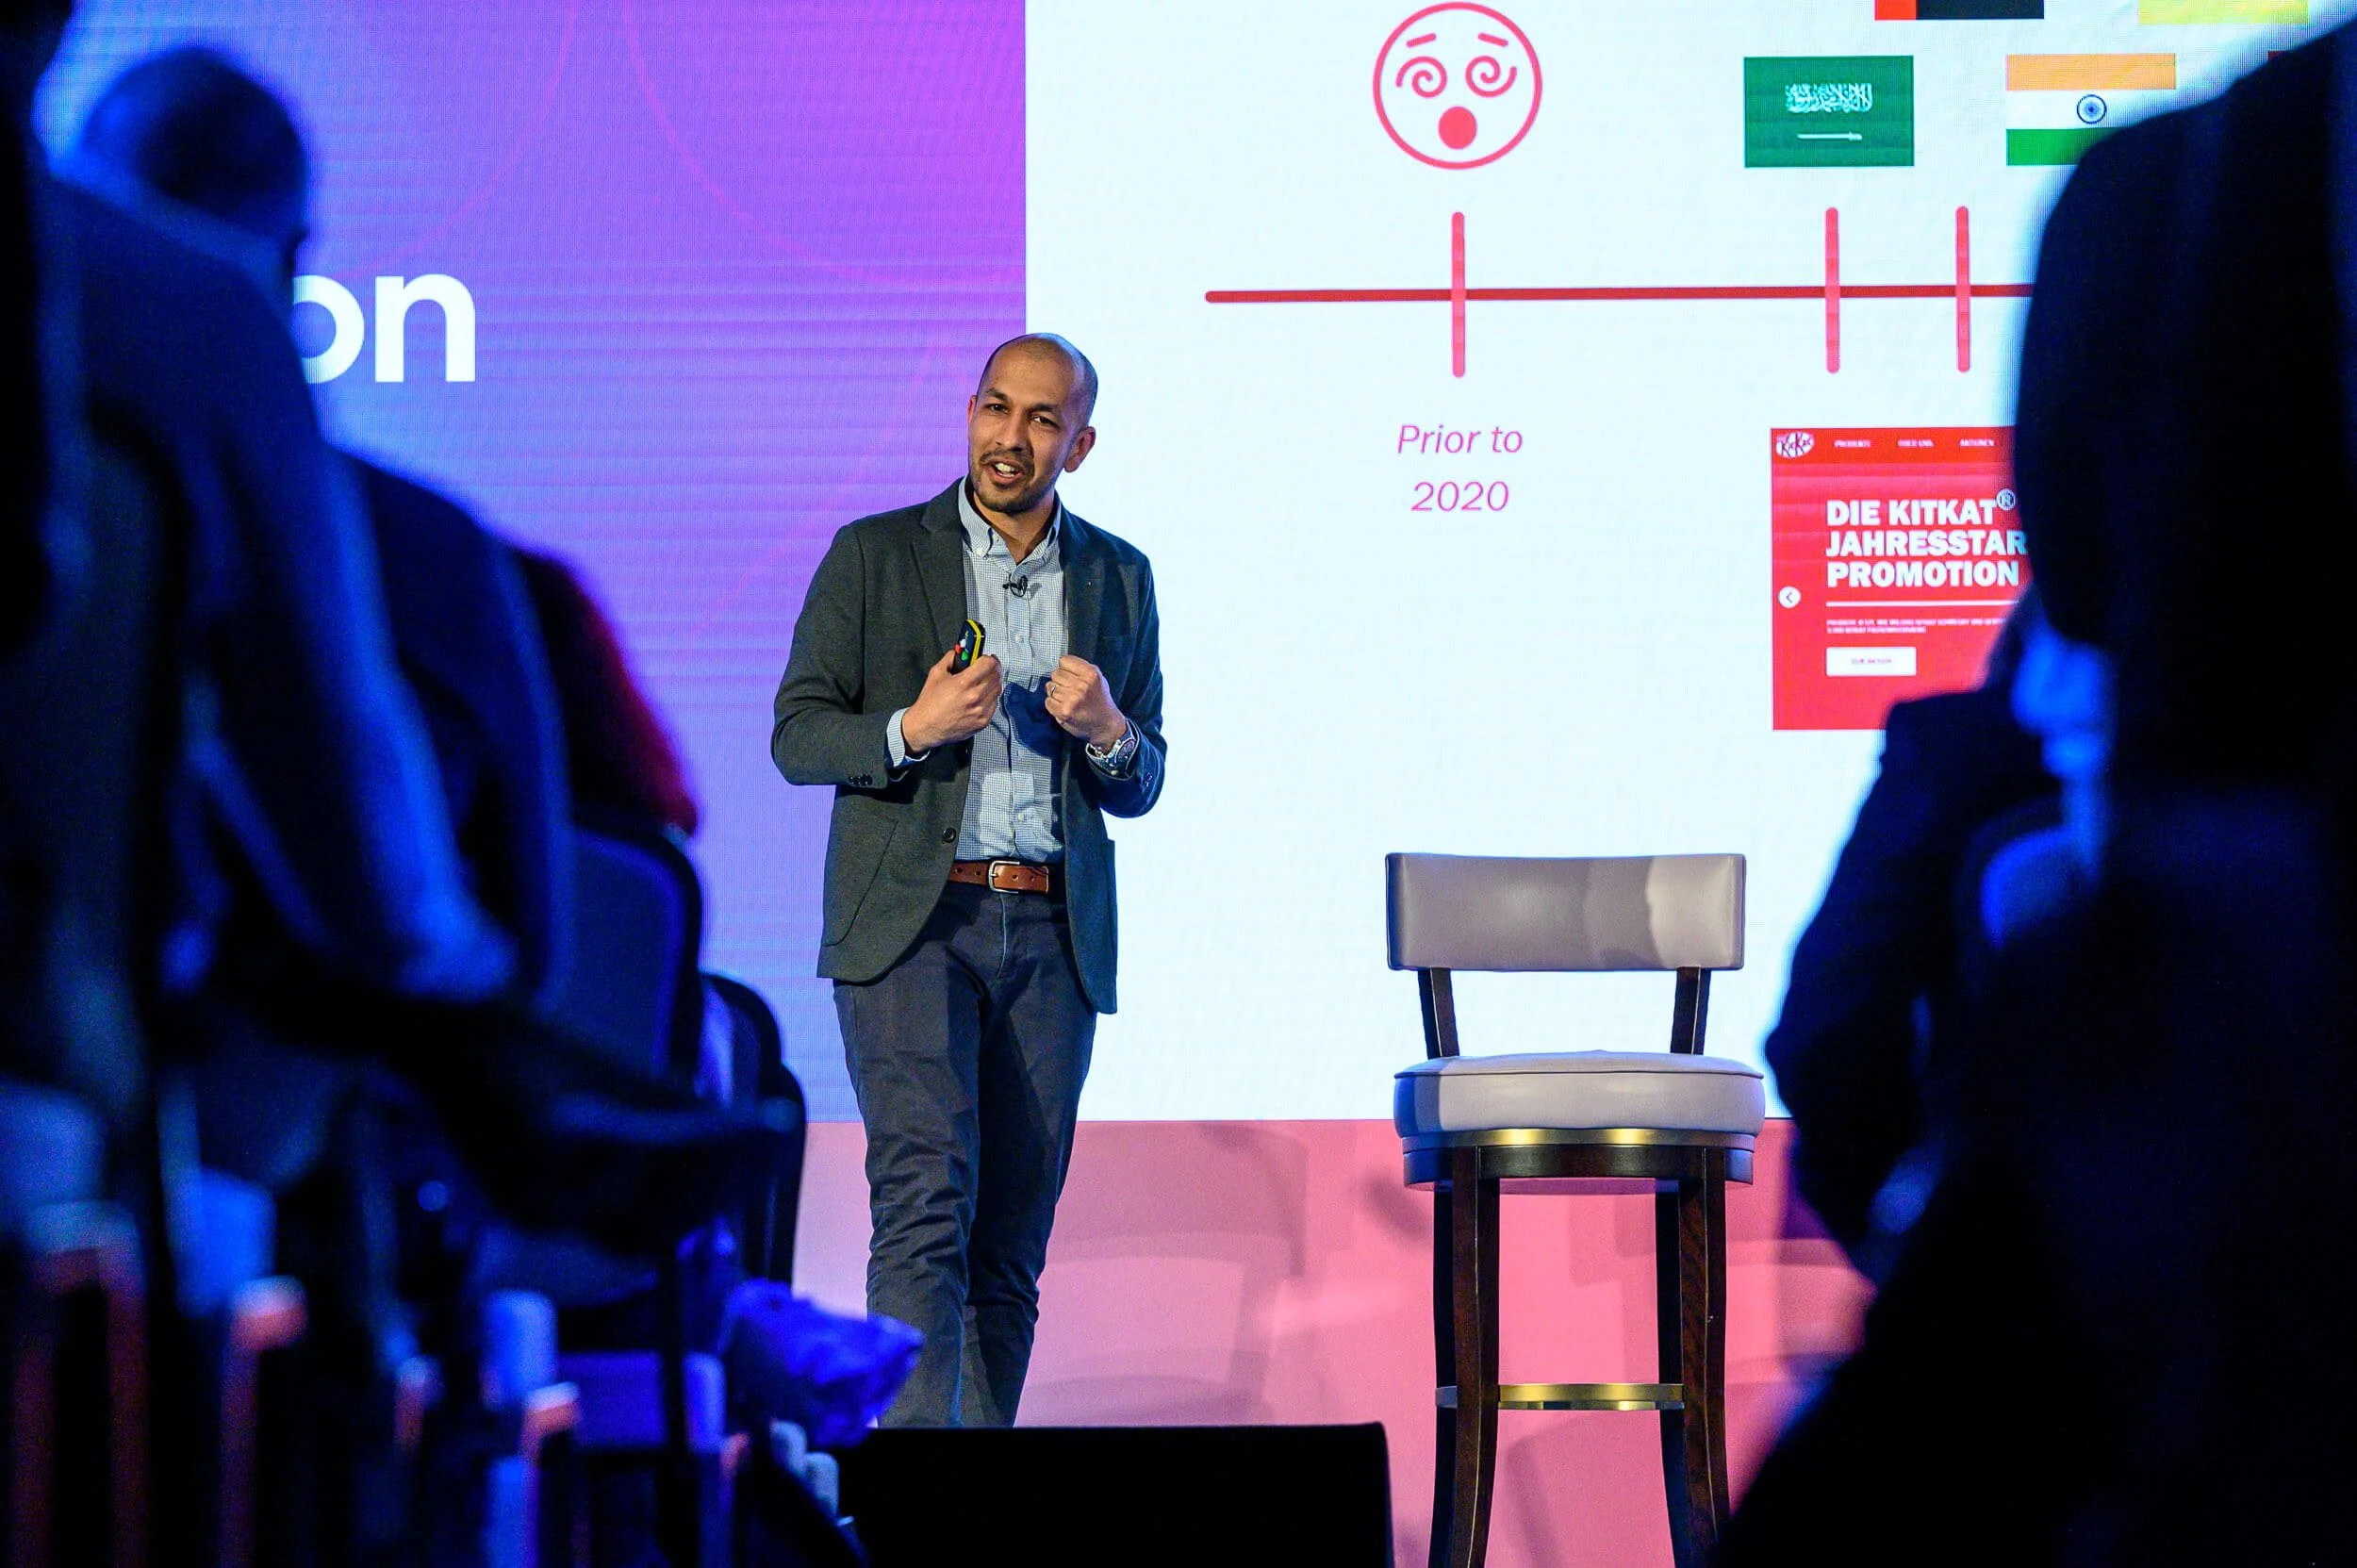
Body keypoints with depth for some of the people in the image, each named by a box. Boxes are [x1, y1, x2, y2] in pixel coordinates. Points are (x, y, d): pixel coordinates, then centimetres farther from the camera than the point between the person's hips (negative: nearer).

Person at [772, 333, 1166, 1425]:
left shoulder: (1118, 579, 14)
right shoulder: (874, 556, 5)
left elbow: (1141, 789, 15)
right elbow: (797, 737, 2)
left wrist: (1108, 731, -8)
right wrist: (911, 728, -17)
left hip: (1053, 939, 3)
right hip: (912, 923, -3)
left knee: (1012, 1237, 3)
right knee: (927, 1198, -17)